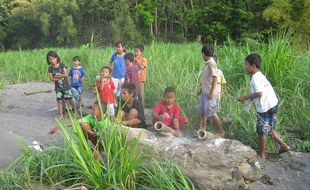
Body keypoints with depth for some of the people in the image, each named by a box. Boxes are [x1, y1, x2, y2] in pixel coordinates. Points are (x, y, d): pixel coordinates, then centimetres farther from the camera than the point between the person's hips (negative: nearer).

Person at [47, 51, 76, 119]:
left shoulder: (62, 65, -6)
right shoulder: (50, 68, -2)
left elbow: (65, 74, -15)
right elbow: (51, 78, -9)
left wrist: (56, 76, -12)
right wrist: (60, 77, -18)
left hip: (66, 86, -2)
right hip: (58, 87, 2)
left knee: (70, 99, 2)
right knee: (59, 101, 2)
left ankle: (75, 111, 22)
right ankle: (61, 115, 9)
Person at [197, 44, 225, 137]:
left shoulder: (211, 63, -18)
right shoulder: (207, 63, 10)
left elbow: (215, 78, -22)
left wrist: (211, 93, -24)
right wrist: (201, 90, 23)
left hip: (210, 94, -9)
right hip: (204, 93, 9)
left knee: (211, 113, -3)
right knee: (201, 111, 12)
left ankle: (221, 131, 11)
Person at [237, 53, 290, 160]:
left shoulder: (255, 77, -17)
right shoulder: (260, 75, 13)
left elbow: (259, 93, -27)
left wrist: (245, 97, -18)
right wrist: (250, 98, 11)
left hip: (266, 108, -9)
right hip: (271, 105, 9)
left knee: (261, 131, 6)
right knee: (269, 129, 23)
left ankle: (262, 154, 18)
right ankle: (284, 146, 26)